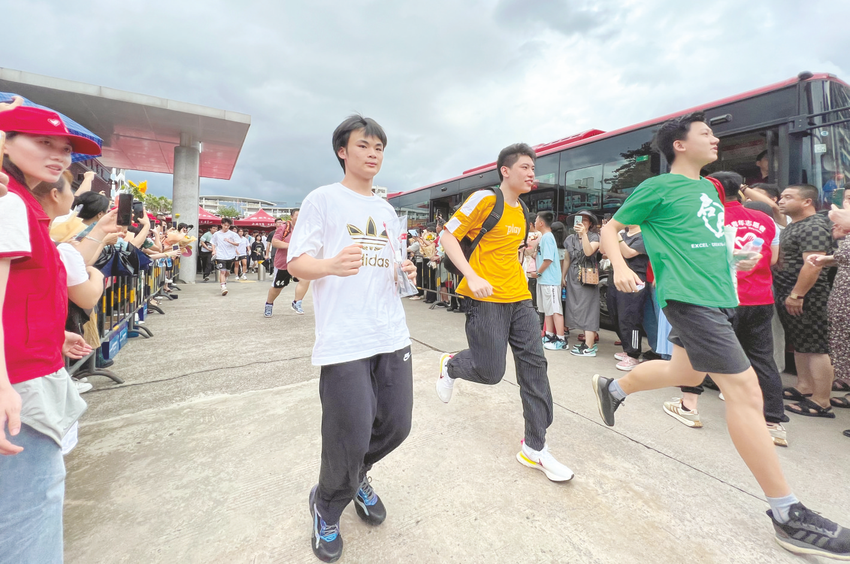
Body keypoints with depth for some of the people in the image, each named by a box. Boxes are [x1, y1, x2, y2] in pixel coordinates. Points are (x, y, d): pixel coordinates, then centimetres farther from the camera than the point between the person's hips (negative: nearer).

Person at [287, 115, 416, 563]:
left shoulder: (387, 210, 19)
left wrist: (405, 271, 1)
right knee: (351, 438, -3)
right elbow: (296, 263, -4)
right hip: (343, 339, -6)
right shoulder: (323, 199, 1)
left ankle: (357, 477, 44)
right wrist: (332, 265, -25)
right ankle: (326, 506, 32)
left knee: (396, 425, 11)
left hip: (392, 335, 6)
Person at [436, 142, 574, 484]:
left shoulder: (521, 211, 16)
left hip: (519, 299, 8)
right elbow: (448, 235, -11)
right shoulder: (485, 199, -8)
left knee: (534, 364, 2)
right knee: (490, 372, -5)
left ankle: (534, 448, 15)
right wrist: (472, 277, -21)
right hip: (486, 299, -7)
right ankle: (450, 366, 30)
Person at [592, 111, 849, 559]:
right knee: (745, 390, -10)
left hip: (717, 296, 10)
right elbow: (610, 229, -3)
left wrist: (734, 261, 16)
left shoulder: (708, 189, 20)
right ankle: (787, 517, 3)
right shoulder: (657, 187, -4)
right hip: (690, 298, -10)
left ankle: (611, 389, 41)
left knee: (687, 374, 21)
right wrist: (620, 267, -20)